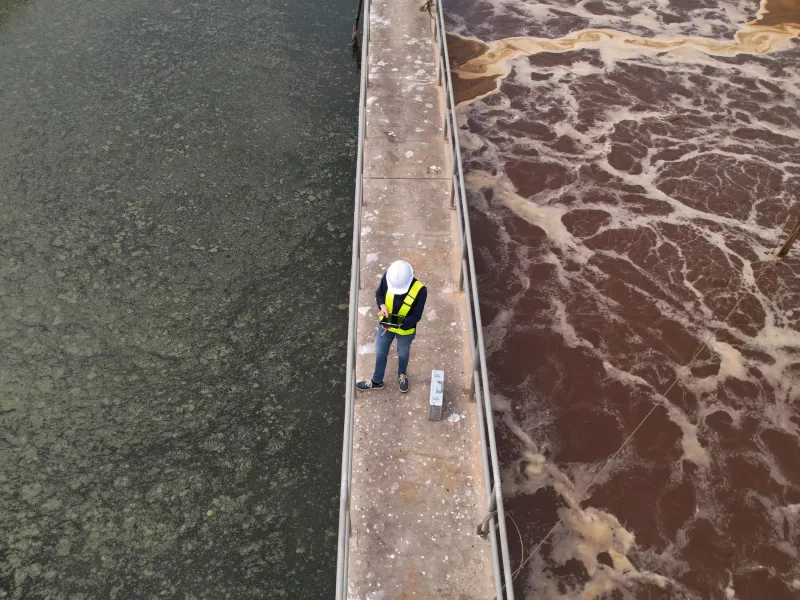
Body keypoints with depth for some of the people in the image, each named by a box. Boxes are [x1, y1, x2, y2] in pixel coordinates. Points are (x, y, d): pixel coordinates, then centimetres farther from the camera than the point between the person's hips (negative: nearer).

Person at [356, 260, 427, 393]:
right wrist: (382, 306, -28)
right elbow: (379, 294, -7)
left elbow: (416, 316, -24)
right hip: (385, 324, 2)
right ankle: (376, 381, 48)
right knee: (380, 353, 22)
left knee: (403, 354, 27)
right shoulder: (388, 277, -27)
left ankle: (402, 375, 59)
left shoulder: (420, 290, -34)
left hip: (405, 329, -2)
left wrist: (398, 324, -39)